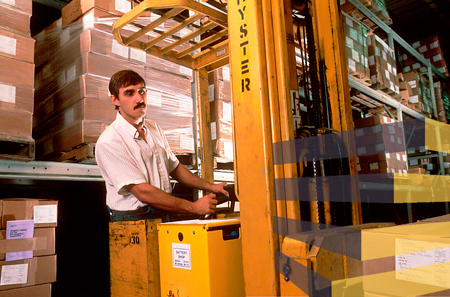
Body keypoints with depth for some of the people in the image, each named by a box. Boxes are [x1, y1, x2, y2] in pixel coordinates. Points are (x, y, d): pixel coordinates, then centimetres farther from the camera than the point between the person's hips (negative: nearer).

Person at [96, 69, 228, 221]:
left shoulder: (155, 129, 12)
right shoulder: (108, 142, -13)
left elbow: (174, 167, 20)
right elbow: (143, 192, -17)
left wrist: (211, 187, 12)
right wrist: (194, 207, -15)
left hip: (164, 215, 6)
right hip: (132, 219, -6)